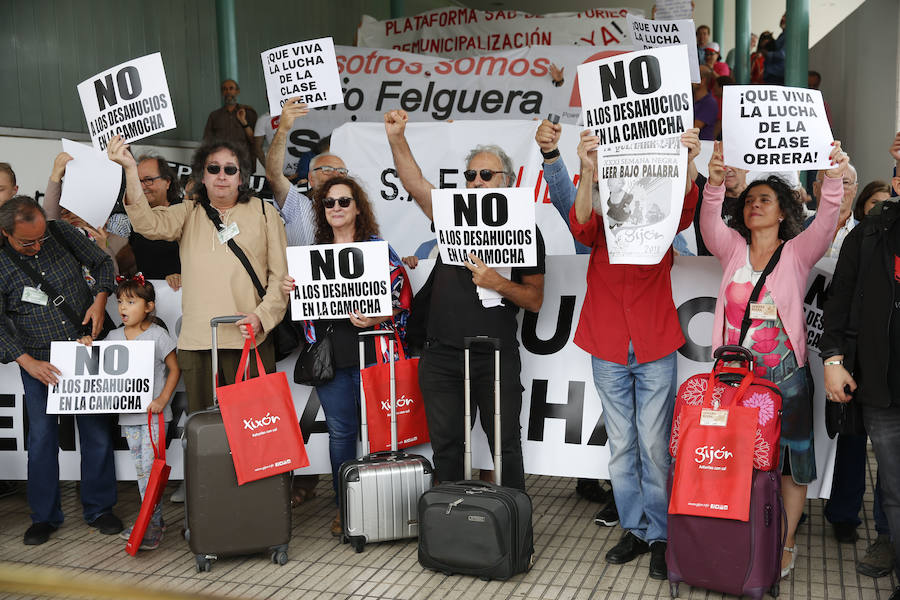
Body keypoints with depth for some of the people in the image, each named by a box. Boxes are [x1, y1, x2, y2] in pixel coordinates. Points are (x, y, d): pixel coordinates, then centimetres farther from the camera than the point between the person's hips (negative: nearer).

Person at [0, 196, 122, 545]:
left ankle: (99, 509, 19)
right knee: (42, 437, 2)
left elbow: (102, 262, 10)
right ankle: (45, 516, 19)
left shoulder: (61, 233, -3)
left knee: (97, 432, 4)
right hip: (39, 360, -1)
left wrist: (100, 298, -7)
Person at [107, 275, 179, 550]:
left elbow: (174, 369, -3)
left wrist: (163, 398, -14)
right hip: (127, 414, 6)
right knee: (140, 470, 12)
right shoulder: (114, 337, 9)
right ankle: (153, 519, 22)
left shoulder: (158, 335, -7)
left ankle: (153, 525, -2)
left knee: (150, 468, -8)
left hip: (152, 413, -6)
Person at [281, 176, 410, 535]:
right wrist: (291, 290, -1)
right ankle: (344, 506, 18)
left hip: (370, 354, -3)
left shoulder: (378, 249, 2)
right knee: (340, 432, 7)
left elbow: (400, 301, -2)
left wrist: (373, 319, -18)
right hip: (330, 357, 3)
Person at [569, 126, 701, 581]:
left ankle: (659, 535, 16)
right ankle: (634, 529, 23)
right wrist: (587, 169, -39)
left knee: (654, 445, 2)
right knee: (621, 445, 10)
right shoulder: (598, 222, 2)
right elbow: (581, 227, -21)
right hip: (608, 350, 2)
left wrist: (688, 164, -42)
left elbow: (685, 209, -21)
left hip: (655, 348, -2)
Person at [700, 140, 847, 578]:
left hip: (785, 376, -1)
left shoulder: (797, 253, 1)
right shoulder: (732, 249, 6)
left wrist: (833, 181, -35)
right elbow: (710, 225, -12)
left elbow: (824, 226, -17)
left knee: (790, 460, 6)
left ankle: (786, 543, 24)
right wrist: (715, 184, -30)